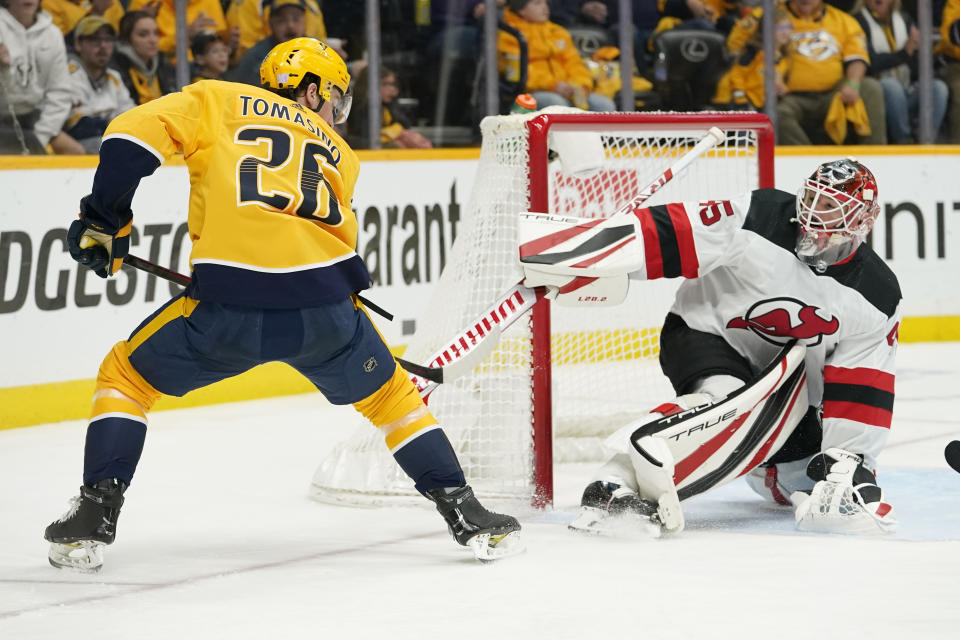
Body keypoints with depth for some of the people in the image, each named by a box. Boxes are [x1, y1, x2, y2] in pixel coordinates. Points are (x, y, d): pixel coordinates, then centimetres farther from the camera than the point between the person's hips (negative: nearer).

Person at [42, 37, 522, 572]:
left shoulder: (216, 101, 20)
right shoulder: (340, 155, 28)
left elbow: (134, 134, 5)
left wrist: (104, 217, 12)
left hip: (228, 307, -2)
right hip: (325, 303, 2)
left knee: (126, 375, 21)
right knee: (389, 394, 29)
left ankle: (94, 519, 9)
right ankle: (468, 516, 23)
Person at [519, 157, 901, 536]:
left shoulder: (878, 297, -12)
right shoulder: (758, 219, -23)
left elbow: (863, 388, -7)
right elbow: (668, 235, -27)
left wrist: (845, 460, -17)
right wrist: (568, 253, -33)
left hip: (782, 373, 6)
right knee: (728, 402, -36)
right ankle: (617, 485, -50)